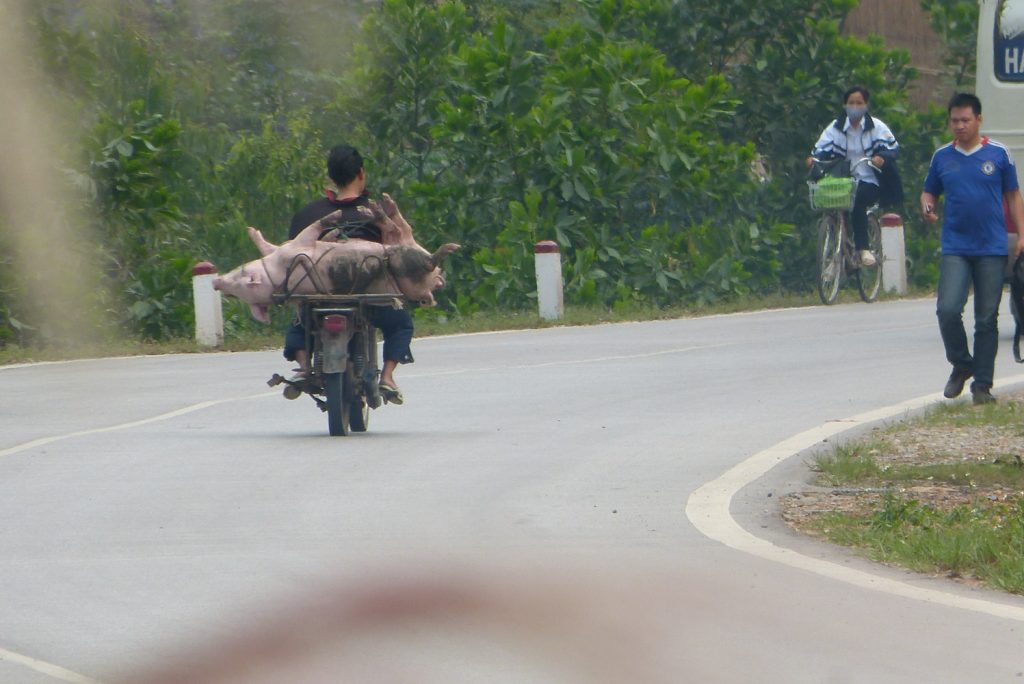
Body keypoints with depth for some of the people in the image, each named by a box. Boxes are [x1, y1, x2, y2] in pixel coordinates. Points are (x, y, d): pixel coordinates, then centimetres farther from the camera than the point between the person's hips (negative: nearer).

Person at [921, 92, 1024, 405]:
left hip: (992, 249, -1)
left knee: (987, 318, 2)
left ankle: (982, 385, 10)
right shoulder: (942, 157, 7)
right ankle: (961, 365, 9)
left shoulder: (998, 154, 3)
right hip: (955, 248, 1)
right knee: (948, 309, -15)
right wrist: (927, 206, -6)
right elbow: (930, 191, 18)